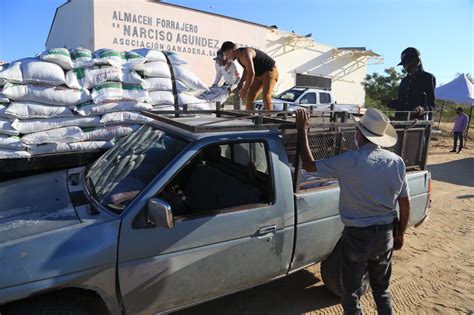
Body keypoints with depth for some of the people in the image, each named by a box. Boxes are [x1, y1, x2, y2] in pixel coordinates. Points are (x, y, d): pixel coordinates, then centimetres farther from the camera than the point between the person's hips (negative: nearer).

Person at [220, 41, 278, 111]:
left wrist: (244, 90, -26)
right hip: (259, 74, 9)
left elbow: (251, 73, -33)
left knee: (266, 97, -23)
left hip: (270, 71, -9)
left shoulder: (245, 54, -27)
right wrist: (241, 82, 3)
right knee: (249, 96, 2)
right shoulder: (238, 57, 2)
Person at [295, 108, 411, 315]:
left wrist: (302, 131, -6)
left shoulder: (351, 161, -21)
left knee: (351, 291, 15)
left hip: (357, 235, -5)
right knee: (381, 288, 25)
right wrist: (400, 234, 16)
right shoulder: (397, 162, -5)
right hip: (385, 234, 5)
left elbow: (309, 165, -14)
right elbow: (405, 204, 2)